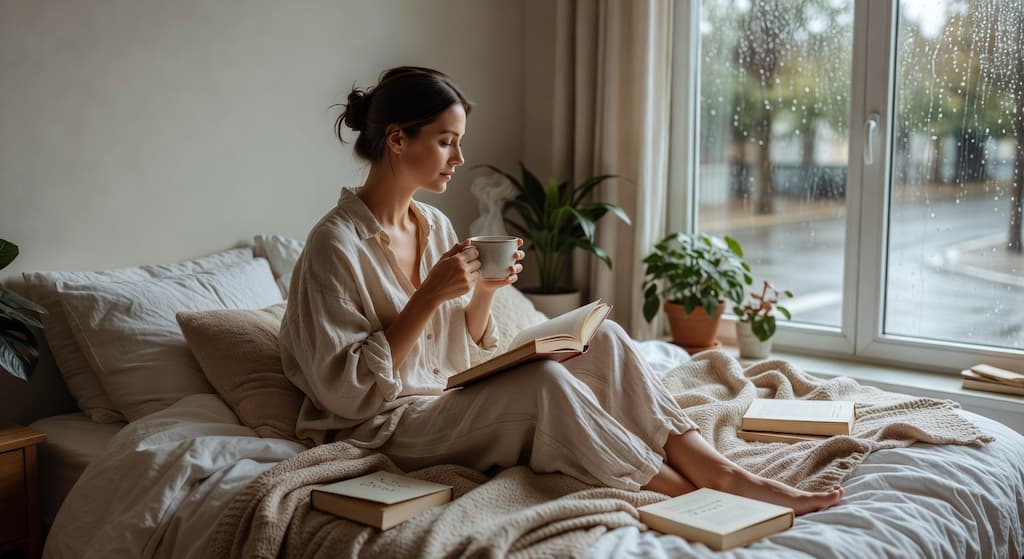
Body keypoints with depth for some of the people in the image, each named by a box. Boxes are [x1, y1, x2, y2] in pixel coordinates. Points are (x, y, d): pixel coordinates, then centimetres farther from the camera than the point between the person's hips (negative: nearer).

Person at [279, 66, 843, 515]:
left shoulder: (435, 225, 8)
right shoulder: (335, 243, -15)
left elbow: (463, 355, 12)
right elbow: (346, 389, -19)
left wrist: (484, 293, -8)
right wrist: (429, 297, -22)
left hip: (451, 402, 8)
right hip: (385, 427, -8)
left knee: (601, 338, -10)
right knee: (543, 381, -32)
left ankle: (722, 472, -17)